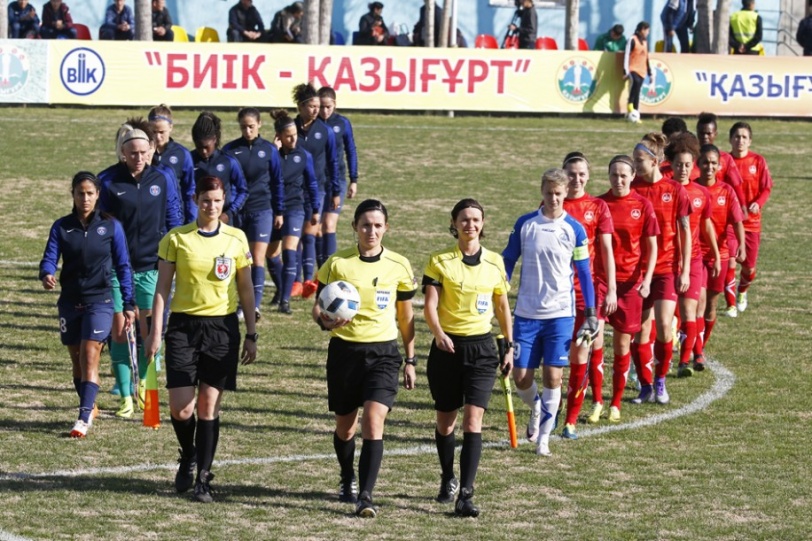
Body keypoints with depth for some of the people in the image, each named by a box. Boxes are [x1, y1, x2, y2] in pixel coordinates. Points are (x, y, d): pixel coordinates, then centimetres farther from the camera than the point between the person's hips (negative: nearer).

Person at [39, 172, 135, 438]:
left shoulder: (111, 226, -2)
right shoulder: (61, 227, 2)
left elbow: (123, 266, 2)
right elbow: (49, 259, -6)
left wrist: (128, 304, 0)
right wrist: (47, 275, -30)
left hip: (99, 301, -3)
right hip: (70, 303, 3)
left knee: (89, 358, -14)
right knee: (77, 360, 11)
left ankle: (84, 417, -18)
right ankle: (90, 407, 30)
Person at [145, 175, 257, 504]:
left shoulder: (236, 239, 4)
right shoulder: (176, 239, 0)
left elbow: (246, 289, 9)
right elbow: (162, 287, 3)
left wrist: (251, 335, 7)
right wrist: (156, 331, -3)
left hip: (222, 328, 0)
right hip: (184, 325, 0)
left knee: (209, 406, -2)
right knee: (180, 408, -7)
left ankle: (203, 479, 6)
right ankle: (188, 458, 24)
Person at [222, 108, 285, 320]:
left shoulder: (269, 149, 2)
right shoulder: (230, 150, 2)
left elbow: (278, 182, 8)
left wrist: (279, 211, 7)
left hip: (261, 210, -1)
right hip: (235, 211, 1)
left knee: (258, 258, -11)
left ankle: (255, 305, -17)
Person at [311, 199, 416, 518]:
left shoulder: (398, 266, 2)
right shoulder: (337, 264, -1)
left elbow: (406, 317, 11)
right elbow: (318, 306, 5)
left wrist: (410, 361, 10)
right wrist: (324, 321, -19)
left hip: (383, 352, -1)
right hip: (344, 350, 1)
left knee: (373, 422, -17)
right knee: (345, 426, 13)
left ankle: (365, 496, -18)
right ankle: (348, 481, 40)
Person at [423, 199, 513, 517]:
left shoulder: (494, 262, 5)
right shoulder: (439, 261, -3)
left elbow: (502, 306, 15)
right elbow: (430, 305, -12)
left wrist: (509, 346, 14)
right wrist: (438, 333, -30)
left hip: (481, 347, 0)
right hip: (447, 346, 0)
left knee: (473, 420, -12)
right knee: (445, 421, 11)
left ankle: (466, 494, -15)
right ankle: (448, 480, 35)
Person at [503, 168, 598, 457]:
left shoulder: (574, 230, -1)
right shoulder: (524, 224, 1)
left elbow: (584, 273, 5)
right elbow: (508, 261, 8)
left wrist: (590, 314, 3)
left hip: (560, 314, -1)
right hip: (526, 313, 1)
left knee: (552, 377, -5)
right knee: (521, 378, 0)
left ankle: (543, 438, 8)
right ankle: (536, 408, 33)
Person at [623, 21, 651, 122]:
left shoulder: (645, 42, 18)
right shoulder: (633, 40, -5)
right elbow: (626, 55, -10)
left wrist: (649, 73, 23)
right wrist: (626, 71, -16)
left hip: (642, 71, 7)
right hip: (633, 69, -7)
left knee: (637, 92, 3)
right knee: (636, 82, -34)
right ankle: (630, 104, -21)